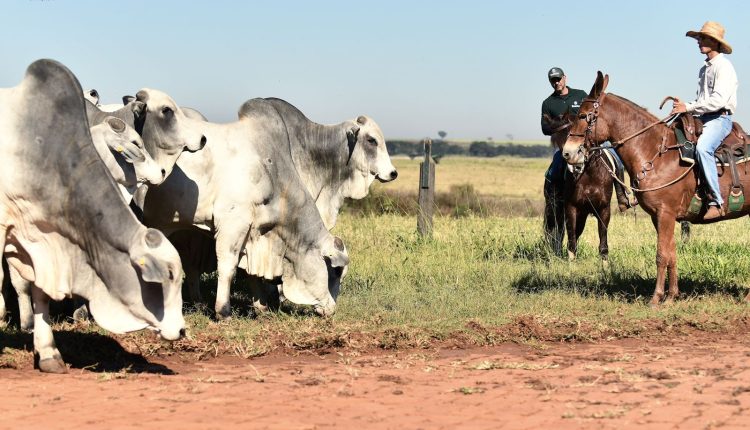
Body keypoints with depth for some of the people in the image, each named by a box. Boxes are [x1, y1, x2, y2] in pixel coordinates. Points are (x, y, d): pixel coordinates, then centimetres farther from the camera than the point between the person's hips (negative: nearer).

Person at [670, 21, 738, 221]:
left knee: (702, 147, -36)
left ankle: (716, 201, -36)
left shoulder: (723, 66, -8)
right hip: (703, 119, 10)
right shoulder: (704, 69, 21)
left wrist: (689, 107, -17)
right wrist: (684, 108, 7)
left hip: (720, 118, -10)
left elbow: (719, 100, -19)